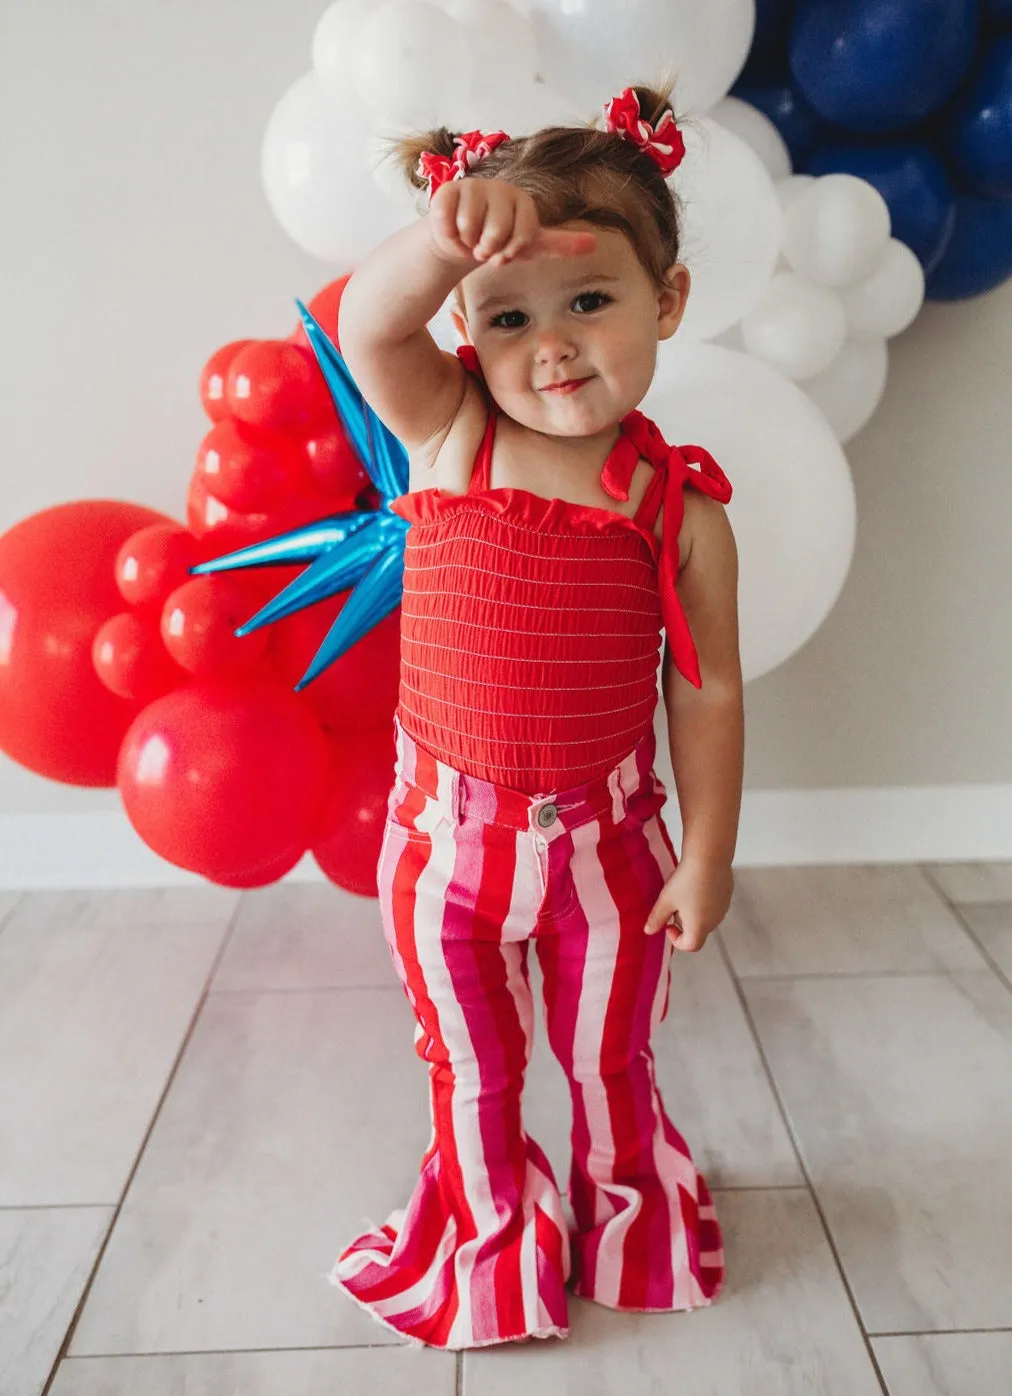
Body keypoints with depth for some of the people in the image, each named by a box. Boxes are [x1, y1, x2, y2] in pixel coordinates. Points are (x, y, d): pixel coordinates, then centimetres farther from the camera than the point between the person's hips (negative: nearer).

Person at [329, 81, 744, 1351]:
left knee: (611, 1065, 23)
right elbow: (366, 325, -29)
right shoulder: (447, 432, -10)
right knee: (472, 1072, 22)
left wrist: (706, 856, -5)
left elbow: (706, 694, -8)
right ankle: (493, 1236, 50)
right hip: (444, 832, 1)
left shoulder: (678, 508, -13)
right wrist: (446, 241, -48)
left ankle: (625, 1216, 54)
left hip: (603, 840, 0)